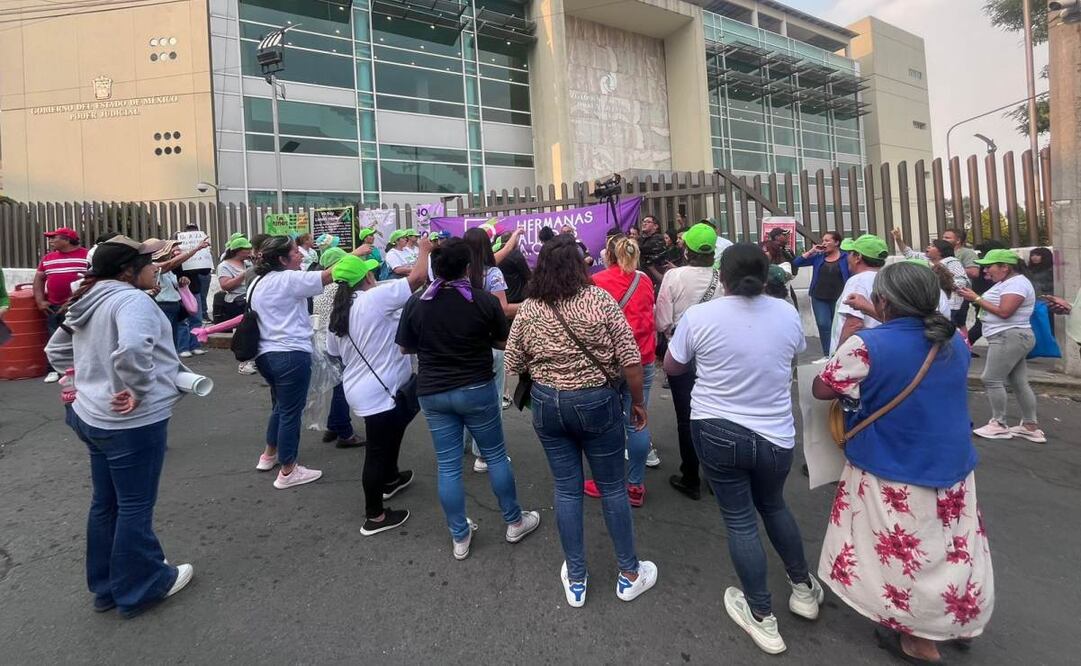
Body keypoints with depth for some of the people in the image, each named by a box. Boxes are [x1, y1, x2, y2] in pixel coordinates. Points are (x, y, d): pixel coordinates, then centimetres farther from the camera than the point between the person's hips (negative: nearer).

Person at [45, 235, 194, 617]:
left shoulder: (89, 302, 11)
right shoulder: (132, 300, -20)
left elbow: (56, 350, 23)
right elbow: (132, 349, -39)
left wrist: (89, 379, 17)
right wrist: (139, 390, -24)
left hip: (93, 416, 10)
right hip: (132, 422, -9)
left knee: (105, 503, 20)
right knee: (135, 507, 6)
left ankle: (106, 586, 37)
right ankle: (140, 589, 24)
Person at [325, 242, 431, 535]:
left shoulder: (338, 313, 6)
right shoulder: (374, 298, -19)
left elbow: (334, 352, 16)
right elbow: (417, 277, -19)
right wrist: (424, 250, -2)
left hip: (360, 388, 9)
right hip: (378, 392, -9)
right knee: (377, 452, 3)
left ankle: (390, 478, 48)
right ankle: (375, 517, 17)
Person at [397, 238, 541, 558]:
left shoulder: (415, 303, -6)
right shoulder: (485, 301, -12)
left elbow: (405, 348, 5)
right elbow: (503, 342, -1)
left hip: (432, 393, 2)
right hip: (477, 389, -2)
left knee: (448, 466, 11)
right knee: (495, 456, 14)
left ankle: (459, 537, 24)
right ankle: (515, 522, 30)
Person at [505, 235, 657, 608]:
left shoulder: (527, 310, -5)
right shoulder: (599, 299, -12)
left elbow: (514, 366, 3)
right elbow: (630, 359, -12)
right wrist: (638, 402, 2)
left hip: (547, 404, 3)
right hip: (597, 401, -2)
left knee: (566, 490, 14)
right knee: (613, 488, 14)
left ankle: (575, 580, 29)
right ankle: (629, 574, 32)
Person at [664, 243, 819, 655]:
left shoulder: (699, 316, -14)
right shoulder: (787, 313, -5)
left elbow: (671, 368, -1)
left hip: (716, 431, -3)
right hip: (775, 435, 3)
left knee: (740, 519, 12)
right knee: (773, 505, 27)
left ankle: (762, 617, 26)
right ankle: (804, 588, 44)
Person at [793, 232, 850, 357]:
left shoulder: (845, 257, -2)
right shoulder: (818, 257, 7)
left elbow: (852, 277, -2)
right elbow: (796, 263, 1)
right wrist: (811, 251, -5)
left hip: (838, 298, -2)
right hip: (819, 298, 2)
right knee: (823, 325, -5)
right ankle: (827, 355, 2)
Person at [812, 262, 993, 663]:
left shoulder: (868, 345, -24)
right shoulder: (955, 341, -4)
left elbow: (821, 389, -15)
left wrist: (846, 345, -1)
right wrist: (886, 322, 18)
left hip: (895, 474, -6)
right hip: (954, 467, 7)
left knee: (905, 555, 12)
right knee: (953, 549, 24)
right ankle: (957, 622, 45)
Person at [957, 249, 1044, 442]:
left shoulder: (1016, 283, -15)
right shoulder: (1006, 282, 17)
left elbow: (1004, 312, -23)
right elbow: (994, 305, 13)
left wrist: (977, 299, -17)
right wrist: (976, 297, -2)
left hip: (1009, 337, -10)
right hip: (1009, 338, 10)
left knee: (992, 379, -7)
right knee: (1019, 382, 12)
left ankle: (999, 425, 1)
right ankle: (1031, 426, 19)